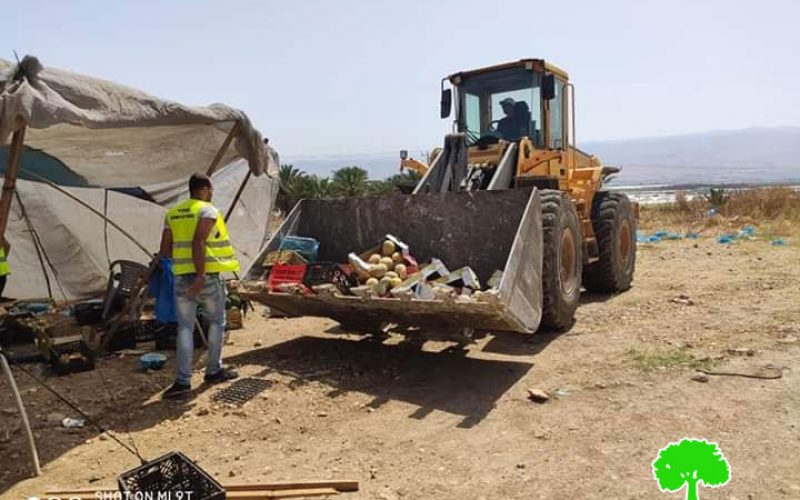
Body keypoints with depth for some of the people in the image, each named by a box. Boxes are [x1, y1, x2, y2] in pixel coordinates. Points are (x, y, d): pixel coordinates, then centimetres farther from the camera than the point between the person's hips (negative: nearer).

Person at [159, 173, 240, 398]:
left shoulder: (172, 213, 11)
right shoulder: (208, 211, -7)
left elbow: (165, 250, 9)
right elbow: (198, 242, -21)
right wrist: (201, 275, -22)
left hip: (181, 278, 5)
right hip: (207, 277, -5)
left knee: (185, 327, 7)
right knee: (216, 322, 14)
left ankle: (183, 380, 2)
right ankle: (214, 371, 22)